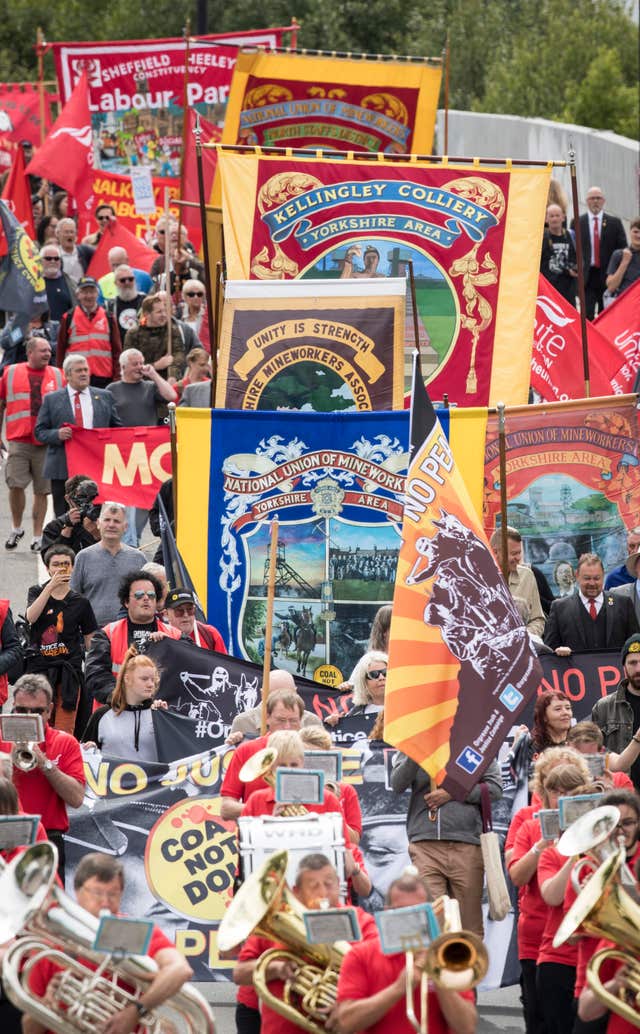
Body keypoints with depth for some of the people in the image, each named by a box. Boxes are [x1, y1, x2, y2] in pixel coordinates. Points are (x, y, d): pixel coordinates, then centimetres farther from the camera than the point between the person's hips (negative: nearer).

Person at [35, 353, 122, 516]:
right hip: (63, 470, -1)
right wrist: (57, 435, -15)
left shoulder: (104, 397, 13)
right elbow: (40, 432, 6)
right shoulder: (51, 399, 7)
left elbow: (117, 428, 15)